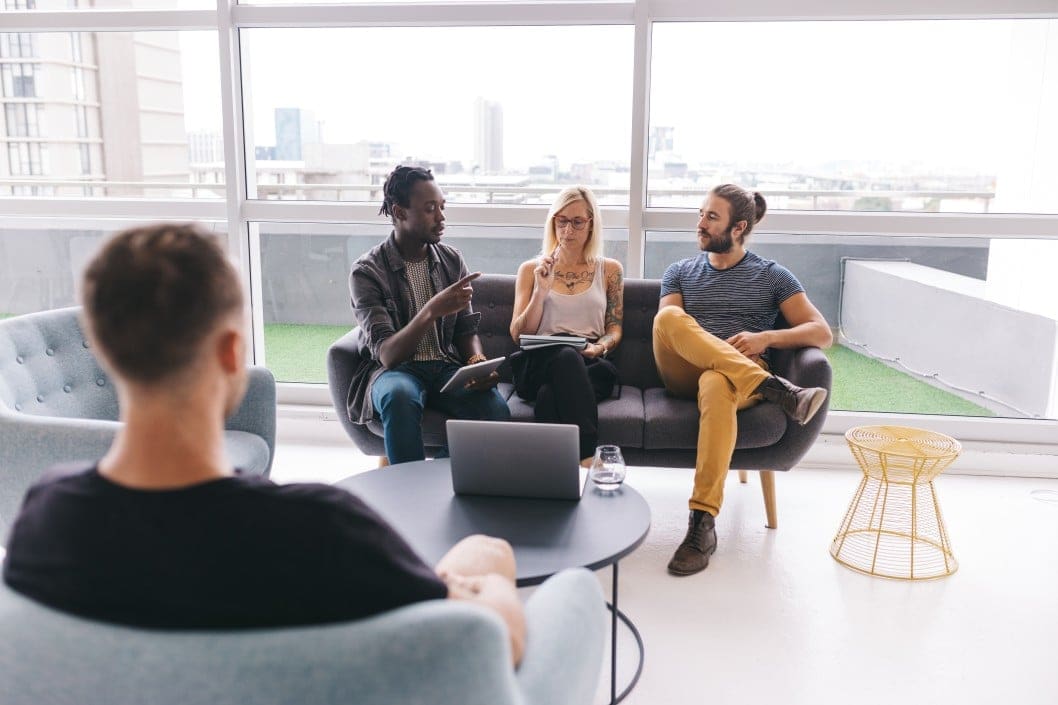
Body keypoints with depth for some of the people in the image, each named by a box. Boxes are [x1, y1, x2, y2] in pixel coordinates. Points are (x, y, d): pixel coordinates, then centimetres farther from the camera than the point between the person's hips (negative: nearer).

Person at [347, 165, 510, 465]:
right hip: (395, 371, -3)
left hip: (448, 367, 4)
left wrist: (478, 362, -12)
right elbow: (387, 355, -18)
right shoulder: (366, 272, -8)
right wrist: (431, 311, -33)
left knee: (496, 409, -29)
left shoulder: (452, 260, 7)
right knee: (400, 395, -41)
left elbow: (467, 330, 13)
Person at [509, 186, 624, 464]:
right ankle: (588, 460, -47)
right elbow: (518, 335, 9)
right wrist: (541, 291, -4)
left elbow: (614, 330, 14)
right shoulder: (531, 269, 15)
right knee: (567, 357, -40)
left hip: (591, 365, 0)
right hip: (538, 365, 0)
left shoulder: (609, 269, 17)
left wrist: (598, 347, -10)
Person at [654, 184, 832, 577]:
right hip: (684, 374, 2)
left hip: (744, 374, -2)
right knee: (668, 315, -30)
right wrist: (692, 340, -14)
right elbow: (665, 330, 8)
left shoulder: (773, 276, 15)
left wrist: (766, 338, -11)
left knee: (716, 384, -41)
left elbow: (822, 333, 7)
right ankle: (776, 391, -37)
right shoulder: (680, 272, 22)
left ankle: (703, 522, -41)